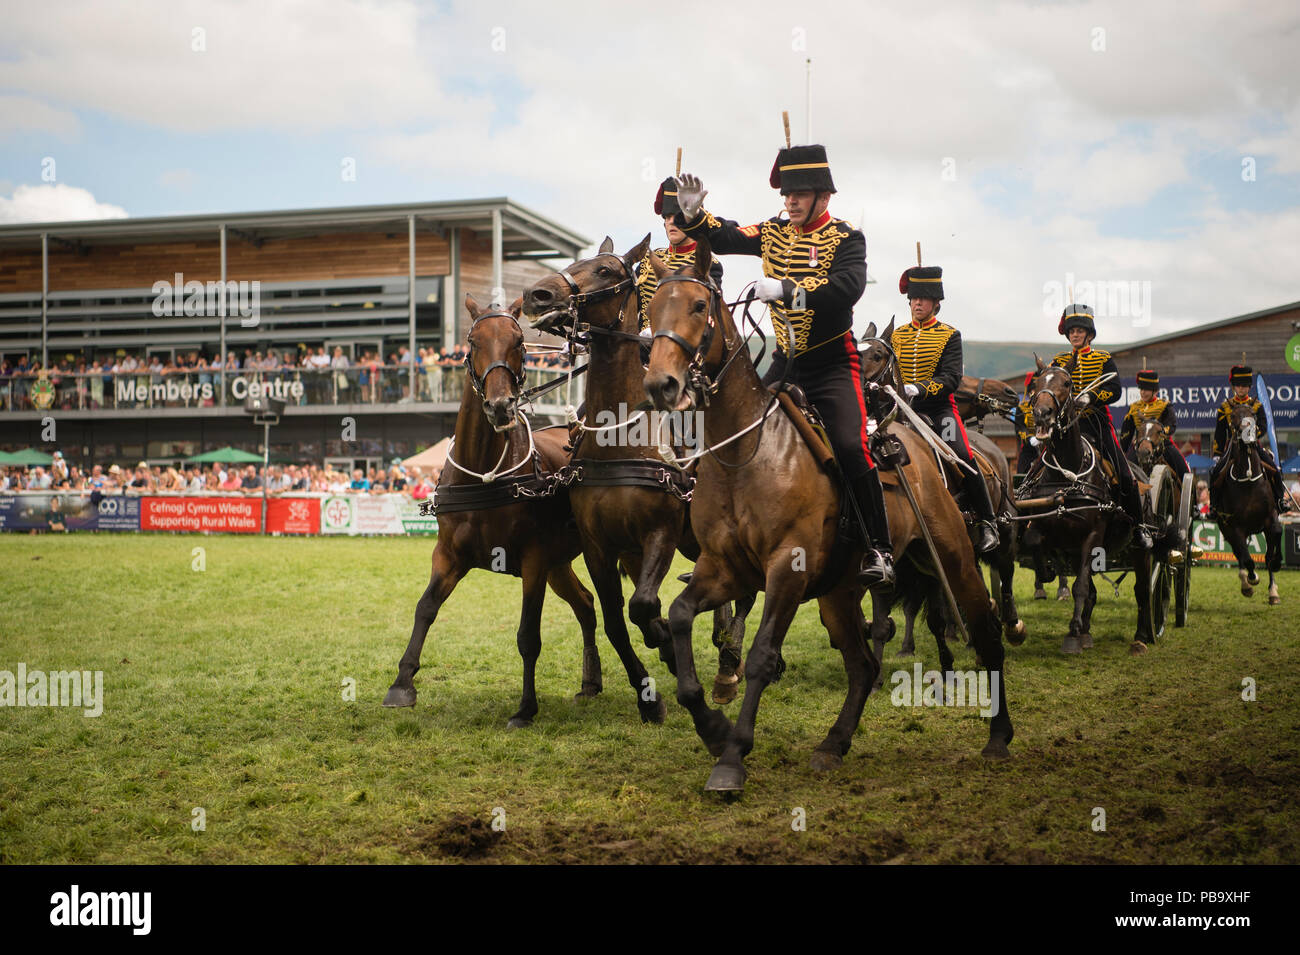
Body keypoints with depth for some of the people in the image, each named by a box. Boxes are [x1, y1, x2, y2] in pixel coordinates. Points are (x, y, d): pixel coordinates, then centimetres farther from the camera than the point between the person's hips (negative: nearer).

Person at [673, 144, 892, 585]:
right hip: (786, 362, 6)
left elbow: (849, 286, -28)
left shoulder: (846, 238, -10)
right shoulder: (774, 232, 8)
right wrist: (692, 213, -11)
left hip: (832, 363, -6)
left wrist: (787, 288, -36)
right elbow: (722, 237, 10)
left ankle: (879, 549, -12)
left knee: (849, 446, -21)